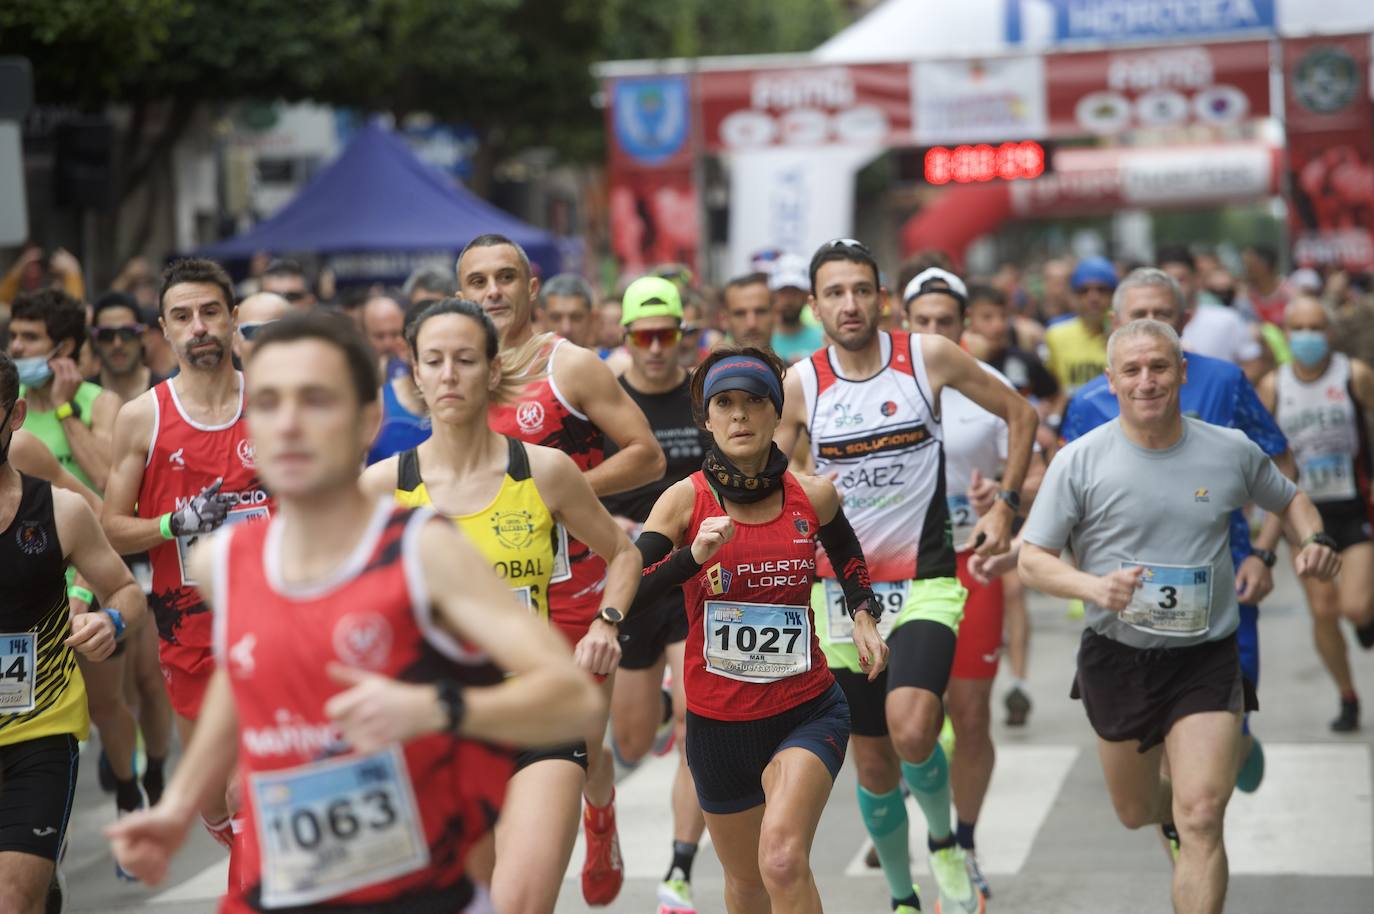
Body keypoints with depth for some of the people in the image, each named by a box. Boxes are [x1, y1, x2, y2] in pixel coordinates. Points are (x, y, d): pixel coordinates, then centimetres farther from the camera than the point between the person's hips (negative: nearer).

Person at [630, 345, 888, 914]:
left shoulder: (813, 495, -3)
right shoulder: (686, 500, -8)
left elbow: (849, 556, 21)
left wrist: (863, 616, 4)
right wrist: (694, 555, -30)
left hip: (807, 711, -1)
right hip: (718, 720, 1)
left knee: (783, 859, -27)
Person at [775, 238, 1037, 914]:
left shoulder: (928, 356, -5)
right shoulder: (801, 385, -2)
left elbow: (1020, 414, 8)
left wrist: (1005, 504, 4)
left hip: (924, 584, -2)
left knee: (912, 732, -25)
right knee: (873, 764, 9)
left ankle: (945, 841, 5)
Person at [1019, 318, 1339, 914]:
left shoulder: (1232, 451, -2)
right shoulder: (1080, 461, -8)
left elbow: (1290, 499, 18)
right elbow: (1031, 560, -5)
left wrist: (1314, 540, -5)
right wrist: (1094, 586, -25)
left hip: (1206, 661, -1)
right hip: (1117, 659, 1)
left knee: (1200, 819, -15)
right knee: (1136, 814, 18)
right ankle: (1171, 804, 54)